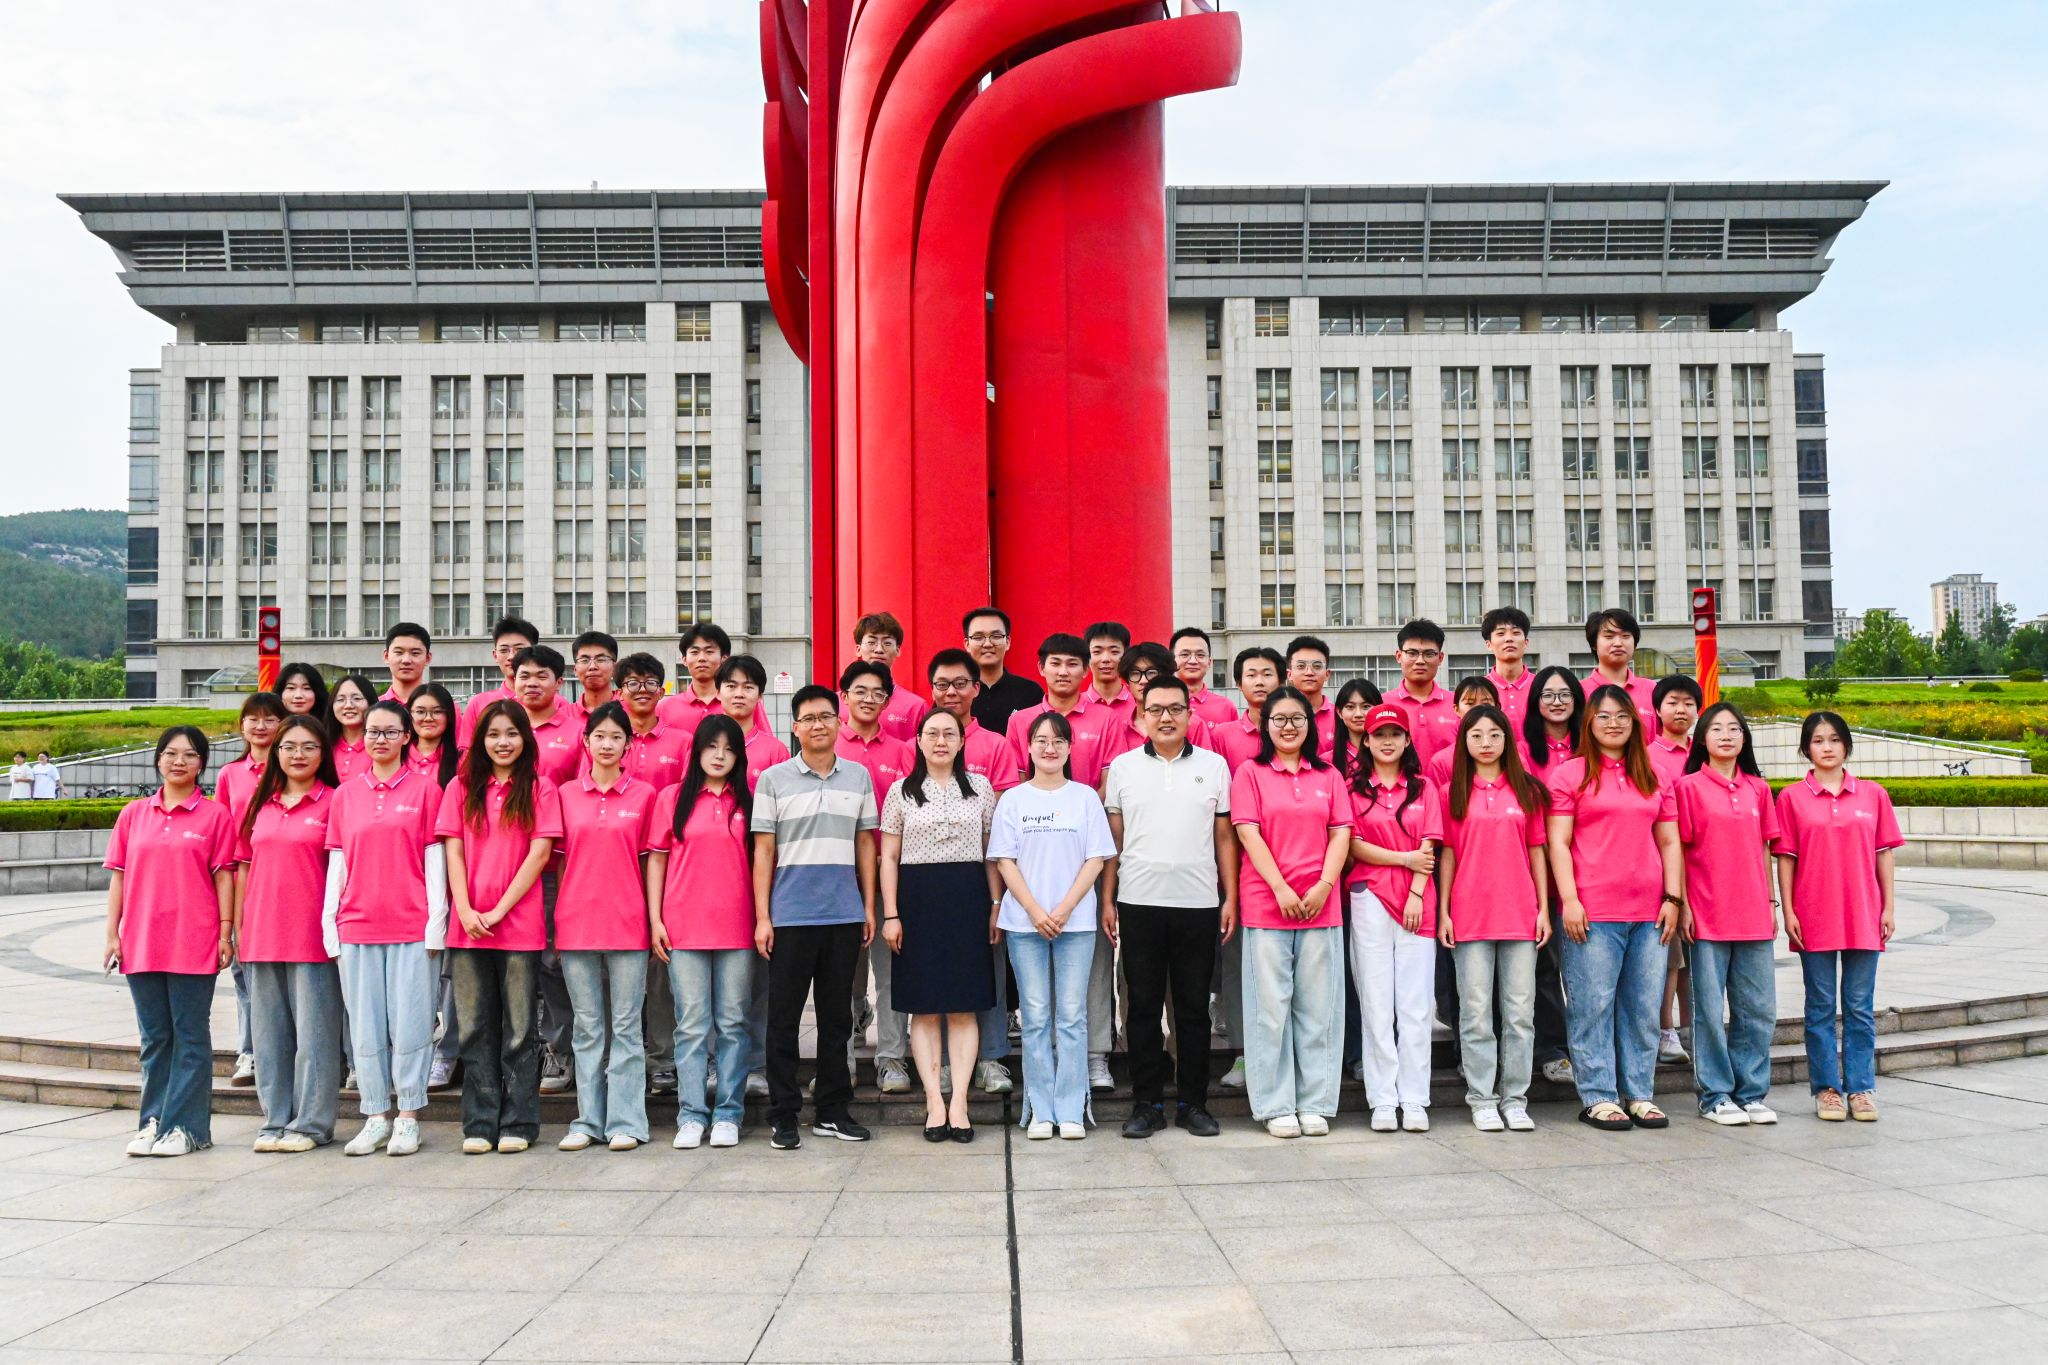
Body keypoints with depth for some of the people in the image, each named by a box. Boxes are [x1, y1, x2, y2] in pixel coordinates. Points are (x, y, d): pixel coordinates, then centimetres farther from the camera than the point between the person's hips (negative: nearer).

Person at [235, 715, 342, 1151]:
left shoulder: (332, 802, -2)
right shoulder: (258, 803, 13)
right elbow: (245, 866, 15)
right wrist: (238, 927, 11)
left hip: (312, 934, -5)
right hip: (261, 934, 5)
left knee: (313, 1030, 0)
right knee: (268, 1031, 11)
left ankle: (311, 1123, 8)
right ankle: (275, 1120, 21)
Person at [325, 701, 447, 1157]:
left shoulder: (424, 789, 2)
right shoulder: (346, 793, 11)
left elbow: (434, 858, 0)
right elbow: (337, 861, 12)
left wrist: (436, 921, -6)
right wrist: (329, 922, 6)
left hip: (412, 926, -3)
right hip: (357, 926, 3)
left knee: (410, 1021, -1)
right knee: (365, 1024, 6)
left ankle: (407, 1116, 9)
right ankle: (376, 1115, 16)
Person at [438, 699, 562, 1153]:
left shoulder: (540, 789, 2)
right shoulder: (461, 789, 10)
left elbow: (539, 854, -5)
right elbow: (453, 853, 5)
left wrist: (499, 910, -11)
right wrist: (466, 911, -8)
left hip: (520, 924, -2)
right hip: (469, 925, 2)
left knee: (520, 1029, 3)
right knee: (476, 1028, 7)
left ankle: (518, 1124, 9)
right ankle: (479, 1125, 13)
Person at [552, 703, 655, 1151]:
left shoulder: (644, 795, 3)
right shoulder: (565, 795, 8)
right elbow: (560, 859, 10)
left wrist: (654, 917, -1)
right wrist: (555, 919, 5)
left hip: (627, 924, -2)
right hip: (576, 924, 2)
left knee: (625, 1025, 2)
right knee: (587, 1026, 9)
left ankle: (625, 1122, 7)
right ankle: (588, 1121, 16)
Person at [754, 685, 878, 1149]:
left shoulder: (858, 776, 9)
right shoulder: (773, 779, 1)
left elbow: (865, 844, 12)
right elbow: (763, 850, 1)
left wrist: (869, 908, 9)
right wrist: (762, 917, -4)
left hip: (844, 916, 2)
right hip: (789, 917, -2)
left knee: (837, 1016, 9)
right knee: (784, 1017, 2)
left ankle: (832, 1111, 20)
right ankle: (783, 1116, 12)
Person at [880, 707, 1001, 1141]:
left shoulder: (980, 787, 8)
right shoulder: (901, 791, 6)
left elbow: (992, 853, 10)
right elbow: (889, 857, 6)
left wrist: (997, 905, 3)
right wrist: (890, 914, -2)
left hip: (967, 899, 1)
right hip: (917, 899, 0)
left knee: (964, 1006, 0)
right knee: (924, 1007, 1)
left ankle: (959, 1102, 3)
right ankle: (935, 1103, 4)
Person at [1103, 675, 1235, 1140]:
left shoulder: (1214, 765, 6)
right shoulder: (1123, 766, 6)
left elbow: (1225, 837, 8)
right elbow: (1113, 840, 8)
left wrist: (1231, 897, 2)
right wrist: (1106, 899, 2)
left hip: (1199, 905, 0)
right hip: (1138, 904, 0)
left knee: (1194, 1008, 6)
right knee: (1143, 1007, 5)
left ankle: (1193, 1103, 16)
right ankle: (1146, 1104, 13)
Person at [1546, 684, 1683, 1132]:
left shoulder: (1653, 777, 16)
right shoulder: (1570, 773, 2)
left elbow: (1669, 843, 15)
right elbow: (1558, 842, -3)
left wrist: (1672, 898, 6)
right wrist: (1569, 899, -10)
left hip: (1648, 912, 4)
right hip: (1592, 911, -4)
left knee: (1643, 1007, 8)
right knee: (1593, 1006, -2)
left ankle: (1640, 1093, 18)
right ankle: (1598, 1096, 6)